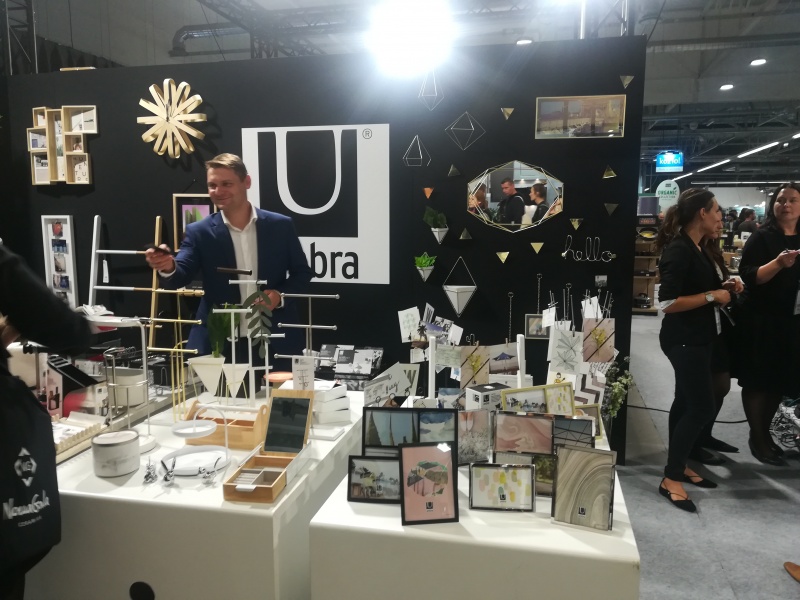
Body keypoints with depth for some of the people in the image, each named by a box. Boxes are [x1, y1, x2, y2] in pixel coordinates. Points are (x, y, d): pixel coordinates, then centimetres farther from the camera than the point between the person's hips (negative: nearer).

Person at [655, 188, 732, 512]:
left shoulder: (697, 248, 9)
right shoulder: (678, 250, -20)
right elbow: (668, 303, -26)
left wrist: (724, 289, 7)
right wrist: (713, 296, -18)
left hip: (696, 337, 10)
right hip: (684, 339, -10)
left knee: (687, 401, 16)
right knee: (701, 407, -8)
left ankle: (678, 465, 28)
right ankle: (670, 479, 0)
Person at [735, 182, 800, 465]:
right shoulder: (762, 236, -6)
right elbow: (749, 276, -16)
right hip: (762, 321, -5)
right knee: (758, 381, 2)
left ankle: (765, 432, 28)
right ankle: (756, 437, 14)